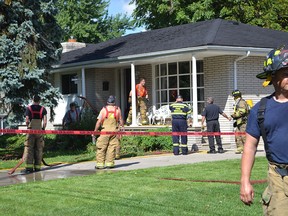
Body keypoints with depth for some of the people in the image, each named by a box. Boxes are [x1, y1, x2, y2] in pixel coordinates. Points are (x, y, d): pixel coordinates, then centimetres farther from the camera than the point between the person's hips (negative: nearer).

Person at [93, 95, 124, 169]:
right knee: (112, 148, 8)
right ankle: (110, 163, 7)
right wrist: (122, 127, 27)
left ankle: (100, 163, 4)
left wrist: (95, 131, 3)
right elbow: (120, 121, 10)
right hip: (114, 131, 2)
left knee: (101, 148, 4)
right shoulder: (117, 110, 3)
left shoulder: (104, 110, -2)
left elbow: (99, 122, -3)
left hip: (105, 131, -2)